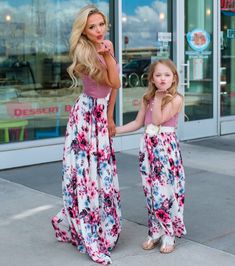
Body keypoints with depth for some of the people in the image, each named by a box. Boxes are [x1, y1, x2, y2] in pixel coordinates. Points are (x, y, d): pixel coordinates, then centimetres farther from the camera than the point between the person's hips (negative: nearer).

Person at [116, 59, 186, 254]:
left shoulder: (176, 99, -7)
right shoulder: (147, 99, 10)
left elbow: (158, 120, -15)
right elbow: (138, 123, 14)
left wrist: (158, 98, -11)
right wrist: (114, 130, 10)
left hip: (166, 148, -5)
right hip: (148, 147, 5)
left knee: (165, 192, -4)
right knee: (151, 192, 9)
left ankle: (169, 235, 9)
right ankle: (156, 232, 22)